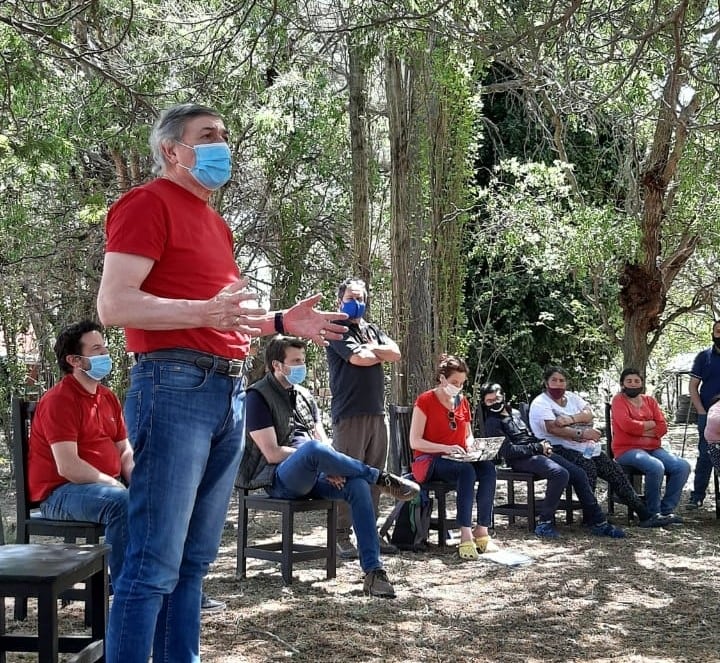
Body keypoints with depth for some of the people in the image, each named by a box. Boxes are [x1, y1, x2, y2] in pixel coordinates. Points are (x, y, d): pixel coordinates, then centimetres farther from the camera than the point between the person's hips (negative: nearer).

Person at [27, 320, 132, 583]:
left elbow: (125, 452, 13)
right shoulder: (58, 400, -14)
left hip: (108, 484, 9)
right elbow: (68, 467, -23)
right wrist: (114, 484, -18)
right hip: (61, 492, -9)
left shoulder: (109, 398, 13)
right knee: (123, 503, -34)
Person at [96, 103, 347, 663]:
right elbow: (113, 305, -14)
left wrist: (281, 322, 18)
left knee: (195, 558, 11)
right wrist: (206, 311, -24)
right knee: (154, 564, -9)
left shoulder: (215, 222, 24)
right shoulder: (149, 203, -3)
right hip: (175, 386, -9)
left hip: (228, 391, 9)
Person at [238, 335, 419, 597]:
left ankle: (373, 571, -28)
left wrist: (328, 466, -10)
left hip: (310, 476, 6)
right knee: (312, 449, -38)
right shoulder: (258, 396, -3)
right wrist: (320, 459, -15)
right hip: (278, 478, -6)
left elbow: (323, 440, 14)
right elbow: (272, 453, -12)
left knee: (357, 485, -24)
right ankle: (382, 479, -22)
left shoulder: (305, 396, 19)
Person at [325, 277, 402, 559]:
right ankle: (342, 536, -4)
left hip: (377, 412, 7)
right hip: (349, 414, -7)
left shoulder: (373, 330, 21)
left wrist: (370, 349, -4)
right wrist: (381, 354, 4)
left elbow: (395, 353, 7)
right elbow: (358, 358, -14)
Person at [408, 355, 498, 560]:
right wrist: (446, 448, -22)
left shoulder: (462, 401, 13)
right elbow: (414, 442, -12)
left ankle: (482, 532, -27)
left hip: (457, 459, 6)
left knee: (488, 468, -26)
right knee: (467, 471, -36)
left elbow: (468, 435, 24)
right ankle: (466, 536, -40)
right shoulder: (425, 401, -6)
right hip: (429, 461, -6)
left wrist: (470, 445, -1)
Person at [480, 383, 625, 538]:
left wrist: (543, 444, 7)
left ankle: (598, 522, -4)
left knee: (578, 473, -7)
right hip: (521, 460, -8)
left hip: (538, 452, 8)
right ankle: (544, 523, -24)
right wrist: (538, 447, -11)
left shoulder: (515, 413, 24)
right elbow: (508, 450, -13)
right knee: (560, 473, -32)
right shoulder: (492, 423, -2)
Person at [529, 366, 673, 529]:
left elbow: (588, 414, 4)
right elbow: (553, 428, -19)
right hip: (561, 449, -7)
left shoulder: (571, 397, 21)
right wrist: (581, 433, -28)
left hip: (587, 447, 7)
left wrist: (570, 419, -17)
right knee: (588, 467, -34)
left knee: (614, 471, -7)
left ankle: (645, 515, -6)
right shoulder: (540, 404, -2)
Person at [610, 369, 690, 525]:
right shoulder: (618, 400, 1)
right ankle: (653, 512, -16)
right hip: (627, 450, -6)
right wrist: (651, 424, -3)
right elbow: (626, 424, -16)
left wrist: (639, 430, -9)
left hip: (653, 448, 6)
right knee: (656, 467, -33)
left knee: (683, 466, -16)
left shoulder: (650, 400, 17)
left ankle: (666, 510, -8)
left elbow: (663, 427, 6)